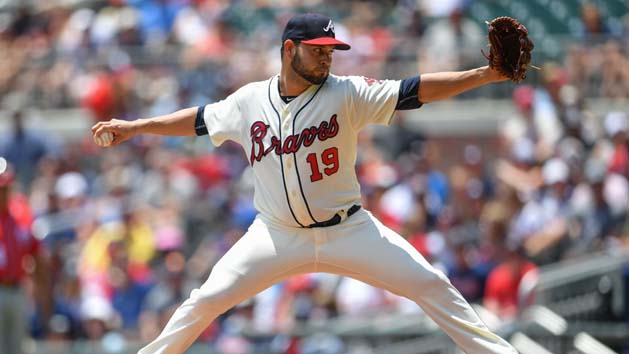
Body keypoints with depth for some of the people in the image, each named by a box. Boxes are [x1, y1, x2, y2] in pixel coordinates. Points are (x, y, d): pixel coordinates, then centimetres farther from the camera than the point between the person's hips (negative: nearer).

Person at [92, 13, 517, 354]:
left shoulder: (347, 94, -11)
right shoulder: (250, 101, -3)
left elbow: (413, 90, -19)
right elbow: (200, 120, 13)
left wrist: (485, 75, -30)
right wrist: (133, 127, 17)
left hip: (348, 230, -1)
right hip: (278, 234, 1)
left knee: (432, 285, -9)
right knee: (207, 300, -5)